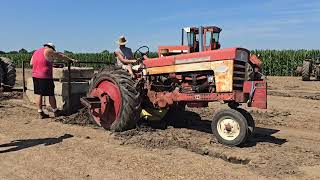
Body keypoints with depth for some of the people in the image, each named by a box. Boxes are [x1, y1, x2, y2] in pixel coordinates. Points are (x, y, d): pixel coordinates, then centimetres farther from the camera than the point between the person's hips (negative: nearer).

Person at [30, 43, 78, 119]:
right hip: (45, 76, -7)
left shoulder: (36, 51, 18)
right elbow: (61, 56, 3)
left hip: (35, 75, 8)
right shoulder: (48, 51, -4)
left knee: (38, 94, 8)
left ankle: (40, 113, 9)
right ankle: (55, 111, 15)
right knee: (51, 94, 3)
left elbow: (31, 63, 16)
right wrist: (71, 60, 11)